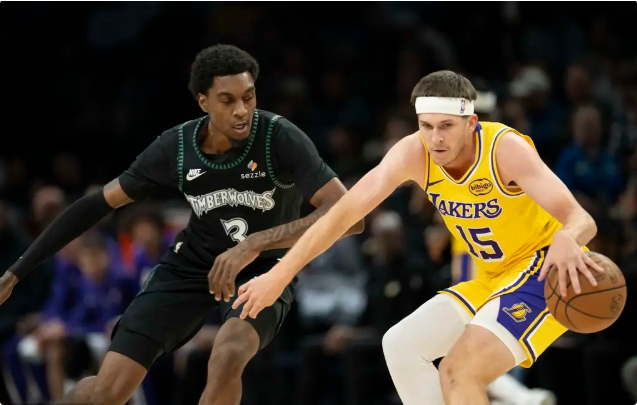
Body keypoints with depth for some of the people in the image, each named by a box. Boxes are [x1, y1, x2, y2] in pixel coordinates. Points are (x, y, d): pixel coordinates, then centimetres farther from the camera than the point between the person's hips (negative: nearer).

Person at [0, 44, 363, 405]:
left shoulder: (280, 138, -26)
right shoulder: (176, 148, -16)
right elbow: (100, 203, -3)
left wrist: (256, 243, -45)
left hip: (265, 267, -3)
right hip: (193, 263, 3)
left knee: (228, 356, -36)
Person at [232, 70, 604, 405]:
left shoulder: (505, 149, -28)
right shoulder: (413, 154, -13)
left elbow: (582, 220, -37)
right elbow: (345, 212, -10)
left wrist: (567, 239, -62)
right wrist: (280, 274, -16)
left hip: (548, 271, -7)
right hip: (496, 278, 7)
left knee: (460, 371, -24)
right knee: (401, 346, 3)